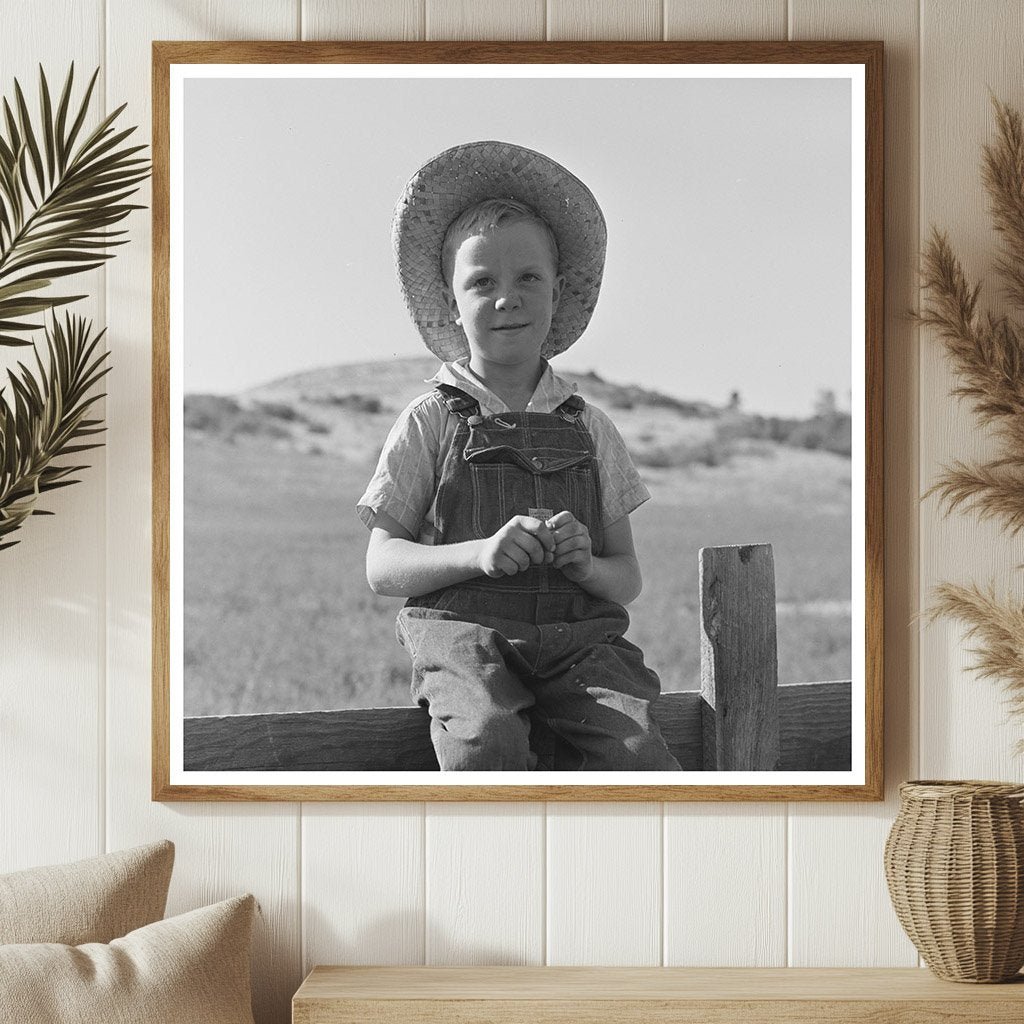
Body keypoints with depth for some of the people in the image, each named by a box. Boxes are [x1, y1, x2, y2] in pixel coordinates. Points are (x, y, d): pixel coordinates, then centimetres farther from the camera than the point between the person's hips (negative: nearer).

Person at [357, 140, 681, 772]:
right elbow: (383, 566, 3)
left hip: (579, 634, 2)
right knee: (483, 745, -35)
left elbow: (628, 577, 15)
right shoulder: (432, 422, 8)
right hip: (466, 630, -2)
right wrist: (479, 554, -14)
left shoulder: (588, 428, 15)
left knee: (640, 759, -27)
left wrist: (586, 565, -9)